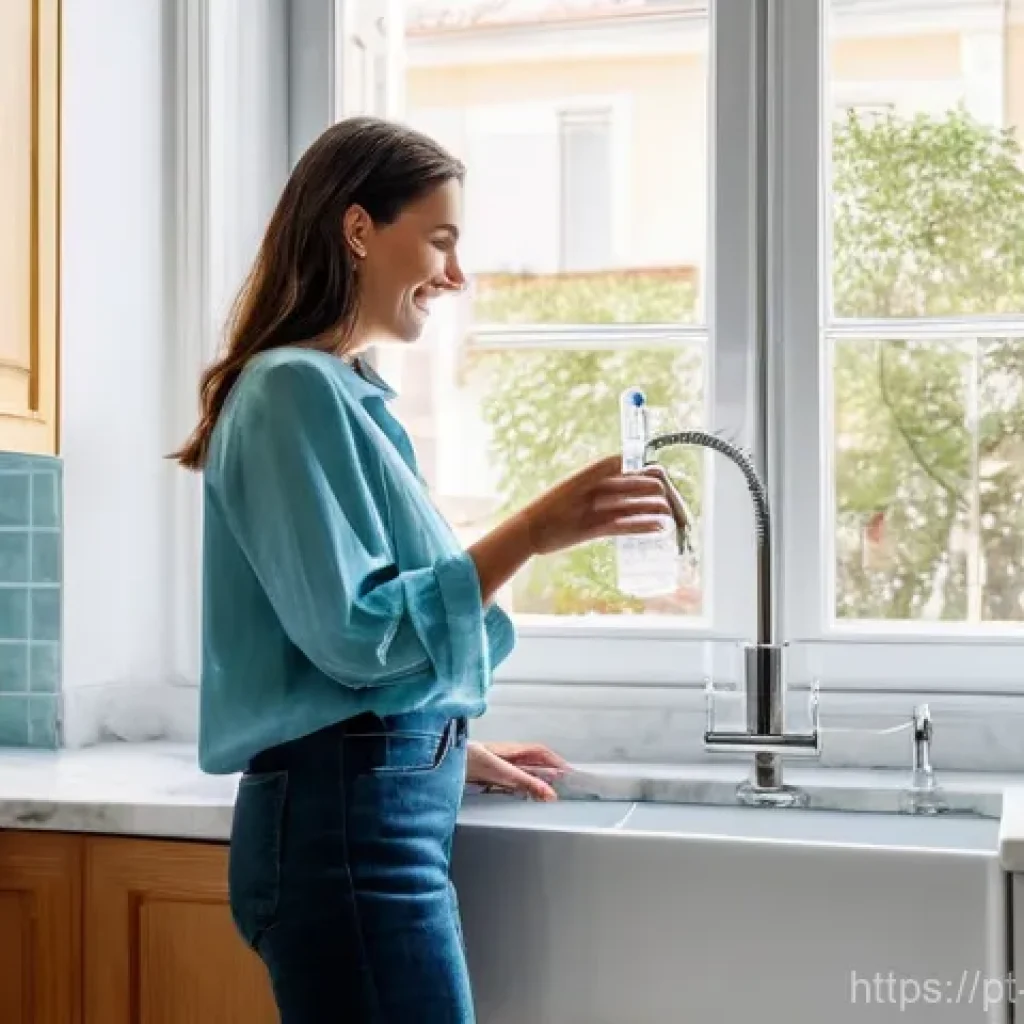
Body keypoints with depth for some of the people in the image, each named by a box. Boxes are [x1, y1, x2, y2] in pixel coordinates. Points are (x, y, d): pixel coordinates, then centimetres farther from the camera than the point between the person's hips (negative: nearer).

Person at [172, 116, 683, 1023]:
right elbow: (355, 636, -19)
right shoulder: (299, 387, -13)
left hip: (377, 805, 9)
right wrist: (532, 533, -21)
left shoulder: (345, 392, 15)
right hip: (347, 819, -9)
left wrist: (447, 750, 20)